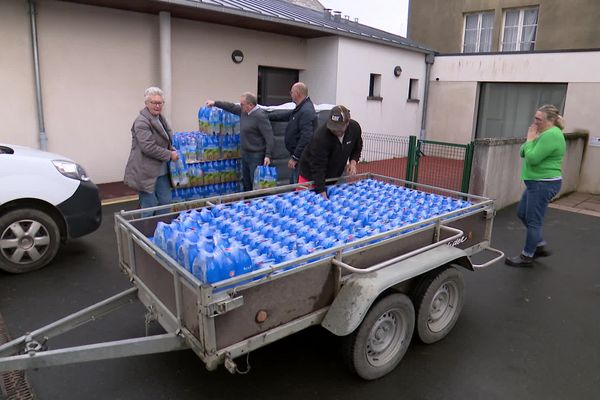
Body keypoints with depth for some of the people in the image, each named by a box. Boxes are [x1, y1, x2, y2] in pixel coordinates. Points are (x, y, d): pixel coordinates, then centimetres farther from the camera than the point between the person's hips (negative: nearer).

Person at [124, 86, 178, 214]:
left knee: (166, 202, 11)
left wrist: (173, 151, 7)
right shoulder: (142, 122, -15)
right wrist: (170, 155, -15)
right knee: (149, 207, 0)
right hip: (146, 172, -9)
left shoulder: (160, 118, 13)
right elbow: (148, 147, -23)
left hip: (162, 171, 9)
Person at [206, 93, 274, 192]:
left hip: (256, 155, -9)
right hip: (245, 154, 9)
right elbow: (232, 107, 24)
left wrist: (268, 155, -25)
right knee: (246, 183, 17)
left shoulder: (260, 116, -19)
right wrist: (215, 103, 28)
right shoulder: (244, 111, 7)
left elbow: (269, 136, -22)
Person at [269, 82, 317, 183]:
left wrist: (295, 157, -24)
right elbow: (286, 116, 30)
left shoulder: (306, 111, -20)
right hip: (297, 154, 11)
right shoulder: (300, 109, 13)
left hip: (301, 156, -11)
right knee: (293, 183, 17)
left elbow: (306, 137, -27)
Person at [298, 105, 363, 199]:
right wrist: (322, 192, -35)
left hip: (335, 177, 5)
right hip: (311, 176, -4)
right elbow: (318, 167, -31)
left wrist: (353, 162, -12)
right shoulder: (321, 136, -33)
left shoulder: (355, 128, -15)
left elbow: (357, 148, 7)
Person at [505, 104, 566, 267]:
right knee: (522, 214, 18)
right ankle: (540, 246, 30)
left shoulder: (551, 135, -19)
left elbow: (532, 158, -24)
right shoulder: (547, 134, 14)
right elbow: (523, 153, 13)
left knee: (533, 221, -1)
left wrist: (530, 139, -13)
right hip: (537, 182, 11)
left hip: (544, 184, -11)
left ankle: (526, 257, 10)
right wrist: (531, 139, -3)